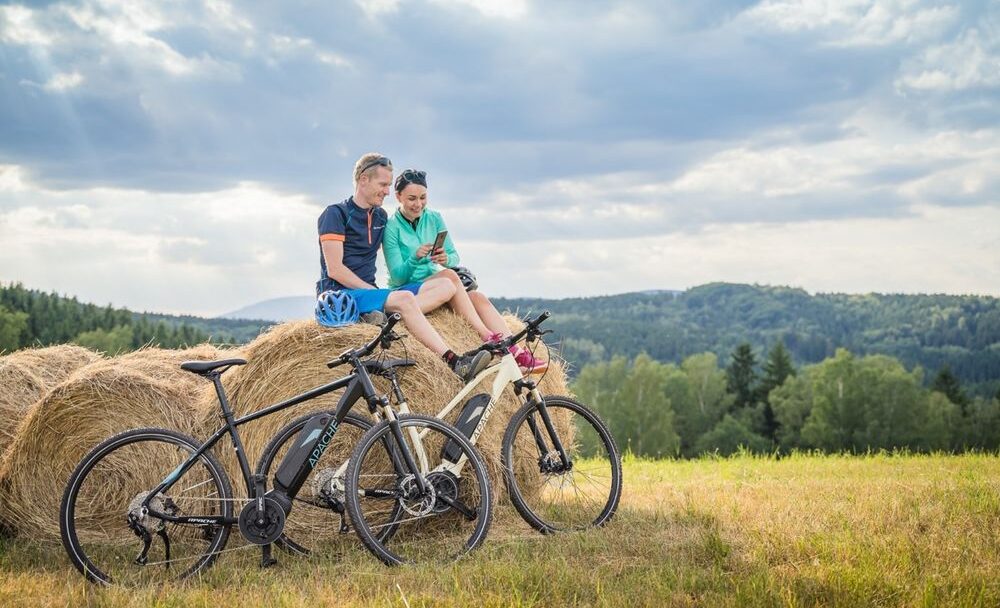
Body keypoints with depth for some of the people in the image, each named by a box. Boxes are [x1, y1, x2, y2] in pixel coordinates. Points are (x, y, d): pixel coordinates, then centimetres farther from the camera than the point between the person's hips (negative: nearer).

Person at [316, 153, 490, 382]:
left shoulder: (380, 216, 19)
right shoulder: (335, 214, -4)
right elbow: (335, 270, -12)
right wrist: (374, 291, -14)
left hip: (369, 291, 8)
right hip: (340, 294, -8)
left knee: (445, 286, -9)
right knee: (404, 299, -35)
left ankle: (390, 314, -34)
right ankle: (454, 362, -42)